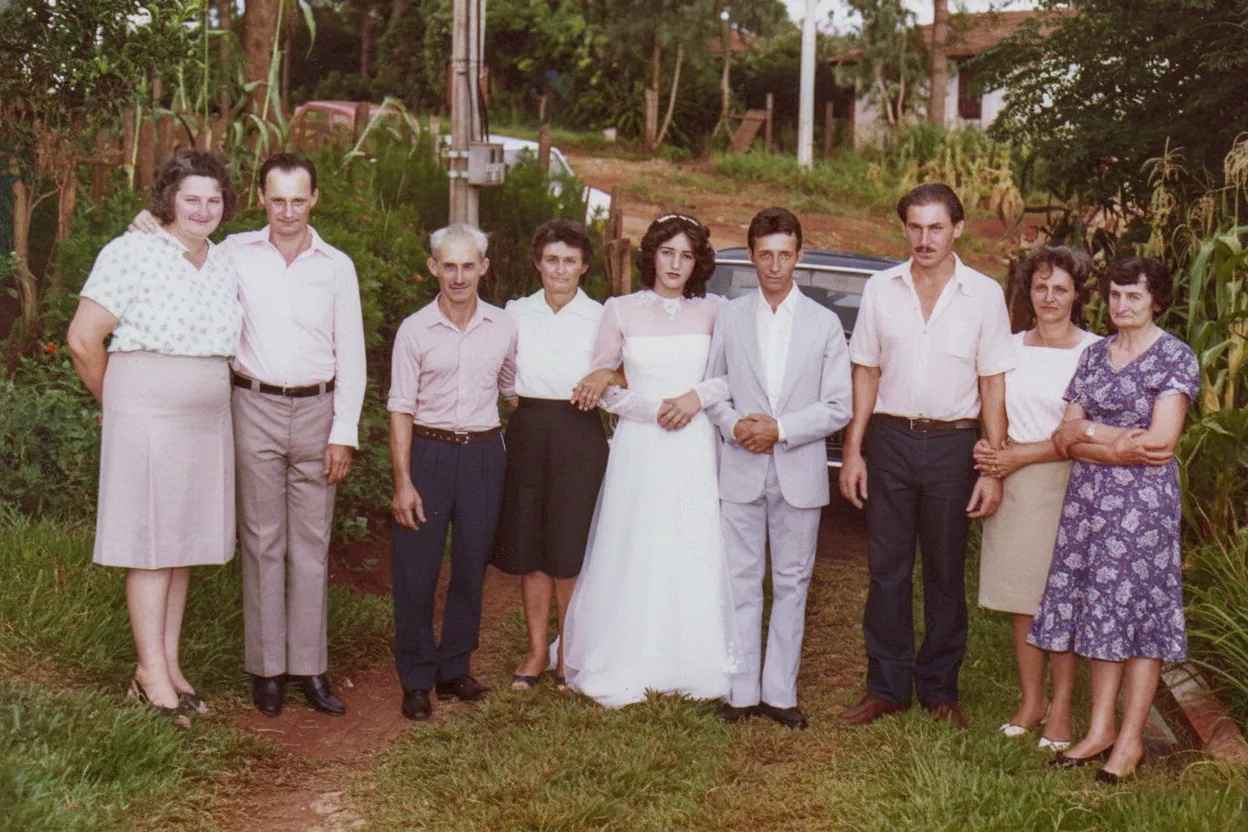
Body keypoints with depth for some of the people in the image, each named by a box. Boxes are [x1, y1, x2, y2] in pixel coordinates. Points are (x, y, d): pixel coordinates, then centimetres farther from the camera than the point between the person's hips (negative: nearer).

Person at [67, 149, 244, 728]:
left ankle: (168, 662, 19)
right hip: (146, 417, -6)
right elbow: (83, 339, -8)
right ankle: (152, 674, 5)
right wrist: (114, 403, 3)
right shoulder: (132, 254, -8)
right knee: (151, 545, -3)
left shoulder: (226, 266, 11)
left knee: (185, 543, 10)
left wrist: (207, 394, 14)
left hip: (207, 420, 6)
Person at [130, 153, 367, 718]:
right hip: (255, 409, -1)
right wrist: (148, 231, -5)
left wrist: (344, 432, 0)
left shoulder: (337, 266, 5)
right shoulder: (235, 254, 3)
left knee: (311, 543, 4)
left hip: (316, 411, 1)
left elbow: (351, 354, 6)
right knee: (262, 541, 2)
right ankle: (266, 667, 10)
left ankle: (309, 666, 11)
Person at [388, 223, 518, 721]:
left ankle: (454, 669, 23)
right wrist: (402, 481, -9)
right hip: (428, 453, -2)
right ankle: (415, 680, 11)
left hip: (484, 455, 3)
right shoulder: (415, 330, -3)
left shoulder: (503, 327, 4)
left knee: (472, 566, 9)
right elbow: (401, 409, -3)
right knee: (416, 568, -1)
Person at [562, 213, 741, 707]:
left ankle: (696, 664, 13)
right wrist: (649, 408, -8)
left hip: (695, 447, 1)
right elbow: (599, 383, 5)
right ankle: (625, 670, 10)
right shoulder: (621, 311, 4)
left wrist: (697, 397, -10)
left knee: (696, 554, 2)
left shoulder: (711, 311, 6)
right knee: (633, 554, 1)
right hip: (639, 445, -1)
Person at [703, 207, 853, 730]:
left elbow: (838, 408, -1)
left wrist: (780, 428, -13)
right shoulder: (729, 318, 6)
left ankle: (780, 693, 15)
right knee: (741, 584, 4)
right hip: (739, 472, 0)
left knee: (791, 584, 6)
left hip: (799, 473, 0)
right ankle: (742, 692, 13)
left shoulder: (825, 324, 4)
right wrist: (734, 425, -12)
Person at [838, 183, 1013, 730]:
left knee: (946, 573, 9)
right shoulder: (881, 290, 3)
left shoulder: (984, 294, -1)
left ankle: (939, 690, 21)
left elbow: (993, 385, -1)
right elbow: (866, 373, 7)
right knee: (886, 569, 5)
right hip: (890, 439, 1)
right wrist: (853, 450, 2)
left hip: (953, 443, -1)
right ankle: (886, 687, 17)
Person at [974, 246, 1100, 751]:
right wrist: (985, 448, -3)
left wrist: (1020, 455, -14)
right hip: (1012, 484, 4)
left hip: (1066, 484, -4)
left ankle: (1060, 709, 8)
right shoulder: (1009, 347, 11)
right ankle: (1031, 700, 20)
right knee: (1020, 597, 8)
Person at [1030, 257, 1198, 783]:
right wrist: (1117, 443, -11)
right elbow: (1067, 439, 5)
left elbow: (1160, 443, -14)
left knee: (1139, 608, 0)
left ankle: (1131, 739, 7)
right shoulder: (1094, 354, 11)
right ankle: (1100, 728, 16)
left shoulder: (1175, 358, -5)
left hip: (1143, 499, -5)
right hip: (1088, 497, 5)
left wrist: (1090, 433, -8)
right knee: (1100, 611, 8)